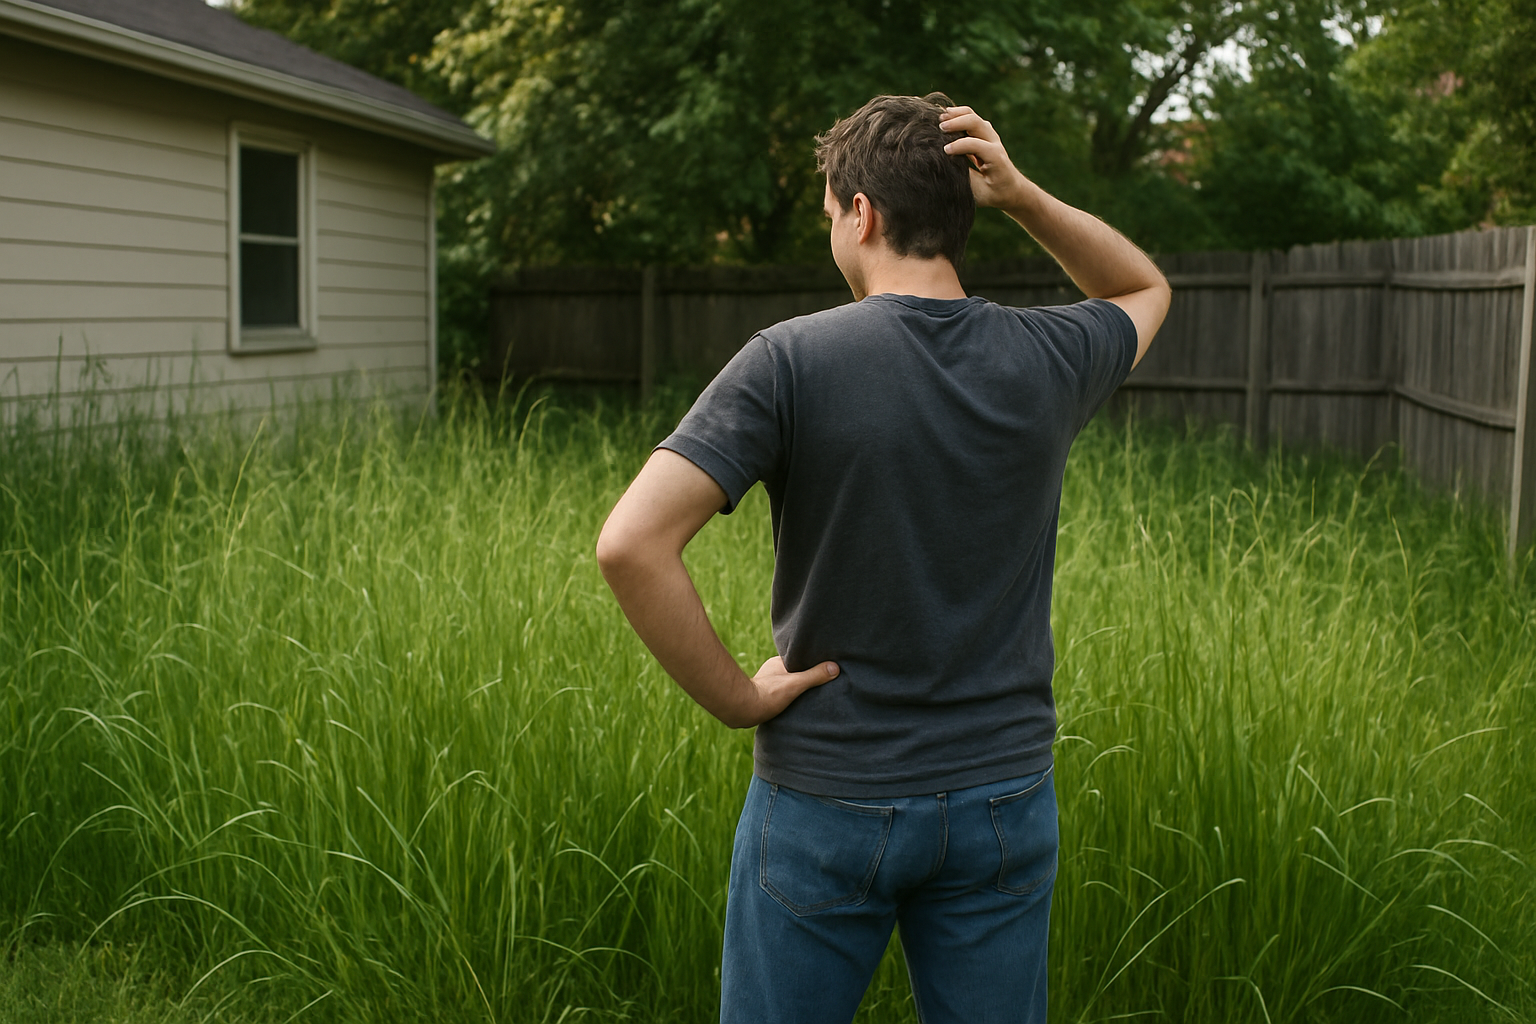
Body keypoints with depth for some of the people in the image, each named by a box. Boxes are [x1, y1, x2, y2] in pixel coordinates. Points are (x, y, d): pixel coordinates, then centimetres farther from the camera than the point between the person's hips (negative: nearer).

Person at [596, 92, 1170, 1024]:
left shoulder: (790, 361, -15)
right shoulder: (1046, 361, -5)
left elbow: (632, 544, -25)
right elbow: (1145, 290, 20)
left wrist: (735, 697, -12)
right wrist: (1022, 196, 4)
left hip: (826, 802, -3)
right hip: (1001, 801, 3)